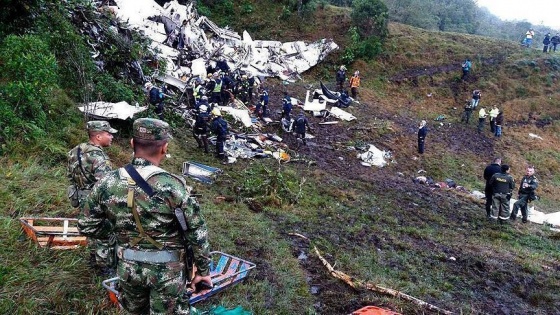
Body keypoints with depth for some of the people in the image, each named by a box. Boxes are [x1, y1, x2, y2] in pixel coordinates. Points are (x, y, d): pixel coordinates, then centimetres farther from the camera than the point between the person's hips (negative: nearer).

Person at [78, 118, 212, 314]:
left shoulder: (107, 184, -11)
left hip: (128, 267, 4)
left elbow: (88, 227, 1)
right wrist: (203, 270, -1)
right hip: (166, 270, -3)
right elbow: (197, 233, -15)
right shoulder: (173, 186, -23)